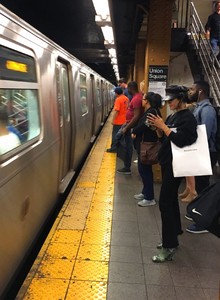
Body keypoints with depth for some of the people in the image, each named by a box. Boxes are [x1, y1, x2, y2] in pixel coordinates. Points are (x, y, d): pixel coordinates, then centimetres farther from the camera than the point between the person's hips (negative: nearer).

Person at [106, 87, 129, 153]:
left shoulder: (118, 99, -18)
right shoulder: (126, 98, 7)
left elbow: (116, 111, -24)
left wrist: (113, 120, -21)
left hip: (118, 121, -8)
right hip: (125, 121, 8)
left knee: (115, 134, 0)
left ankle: (114, 148, 3)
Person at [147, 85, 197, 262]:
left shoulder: (188, 118, -13)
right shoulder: (172, 116, 12)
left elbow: (180, 140, -25)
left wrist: (163, 125, -20)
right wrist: (157, 127, -2)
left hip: (175, 165, -9)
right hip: (166, 162, 9)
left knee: (165, 203, -9)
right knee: (171, 200, 16)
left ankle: (169, 247, 0)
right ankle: (173, 238, 30)